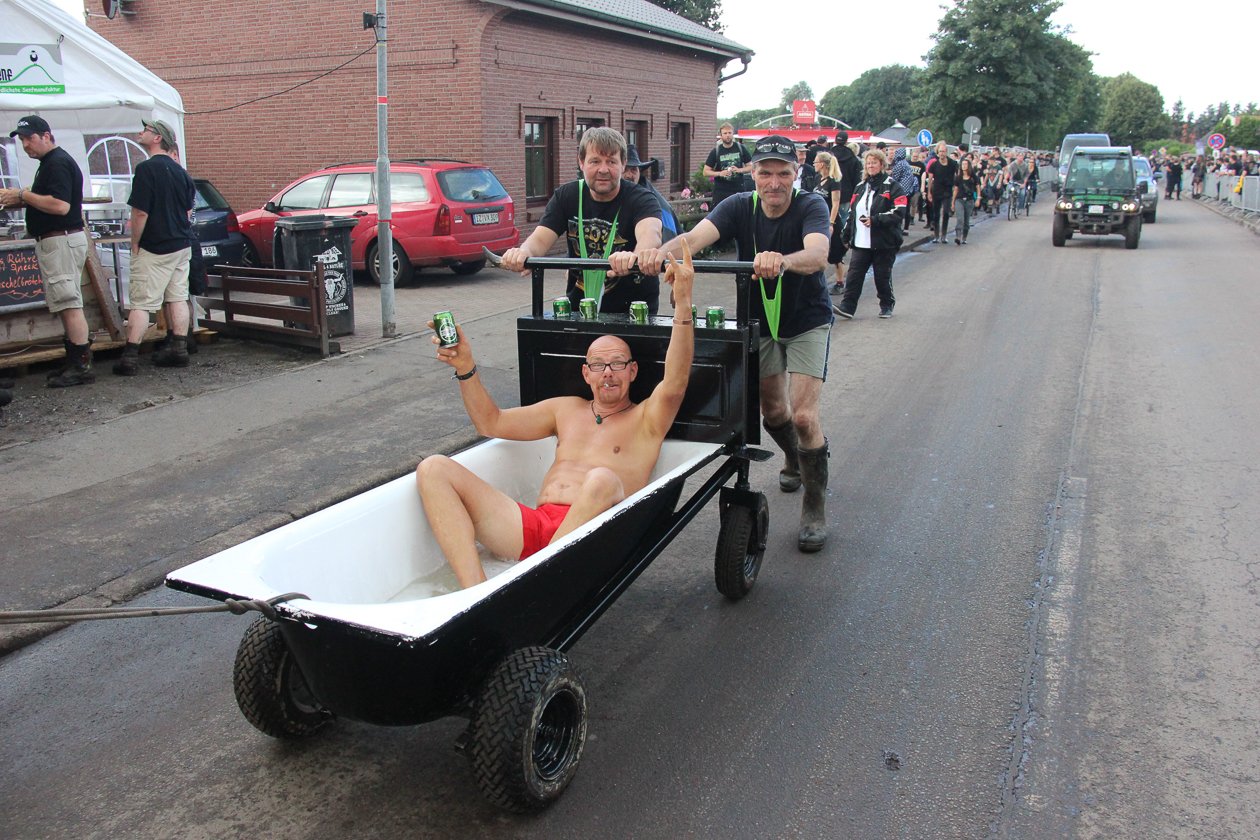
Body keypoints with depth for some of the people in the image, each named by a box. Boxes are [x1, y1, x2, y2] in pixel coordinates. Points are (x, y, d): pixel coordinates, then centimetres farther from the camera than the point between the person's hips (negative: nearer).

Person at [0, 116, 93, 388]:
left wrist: (23, 195, -16)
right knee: (66, 305, 11)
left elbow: (60, 205, -24)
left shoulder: (58, 163, -13)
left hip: (62, 241, -11)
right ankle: (75, 362, 15)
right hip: (54, 241, 11)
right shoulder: (50, 163, 19)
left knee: (69, 304, -10)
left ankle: (81, 367, -9)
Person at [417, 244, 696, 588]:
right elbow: (492, 422, 28)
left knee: (602, 481, -39)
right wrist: (465, 368, 13)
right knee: (433, 469, -9)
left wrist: (683, 304, -18)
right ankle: (476, 597, -29)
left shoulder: (645, 419, 14)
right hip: (533, 525, 5)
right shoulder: (567, 409, 28)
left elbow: (674, 385, -9)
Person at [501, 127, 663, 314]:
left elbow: (651, 233, -33)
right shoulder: (566, 196, 2)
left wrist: (635, 257, -59)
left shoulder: (640, 199, -12)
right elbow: (540, 239, -8)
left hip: (633, 307, -3)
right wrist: (524, 251, -35)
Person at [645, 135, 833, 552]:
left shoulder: (811, 206, -22)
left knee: (803, 414, -16)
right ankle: (795, 458, 51)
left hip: (808, 322, -4)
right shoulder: (740, 207, -15)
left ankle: (815, 506, 4)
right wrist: (661, 251, -57)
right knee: (772, 410, 17)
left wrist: (782, 261, -67)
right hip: (760, 321, 4)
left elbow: (817, 254, -44)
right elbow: (696, 236, -34)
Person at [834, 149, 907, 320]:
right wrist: (847, 236, 17)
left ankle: (887, 306, 23)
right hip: (860, 242, 5)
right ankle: (847, 306, -5)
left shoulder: (891, 186, -4)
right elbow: (852, 213, 21)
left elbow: (899, 211, -15)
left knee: (883, 276, 5)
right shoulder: (861, 187, 16)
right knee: (854, 274, -5)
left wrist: (875, 220, -21)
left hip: (884, 242, -5)